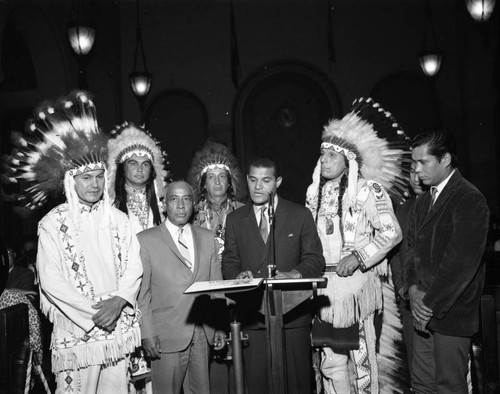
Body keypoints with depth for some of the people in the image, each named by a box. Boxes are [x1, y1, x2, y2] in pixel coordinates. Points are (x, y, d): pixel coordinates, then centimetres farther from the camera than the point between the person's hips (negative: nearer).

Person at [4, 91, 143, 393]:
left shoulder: (118, 219, 7)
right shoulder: (53, 224, -4)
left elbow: (134, 266, 3)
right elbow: (51, 281, -9)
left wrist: (118, 300, -13)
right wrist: (93, 312, -12)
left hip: (118, 329, 3)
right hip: (76, 332, -3)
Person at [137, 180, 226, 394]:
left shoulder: (207, 238, 11)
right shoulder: (145, 240, -2)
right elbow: (142, 292, -4)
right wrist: (148, 334, -9)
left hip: (202, 335, 4)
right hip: (167, 336, -4)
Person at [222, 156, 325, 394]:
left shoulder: (300, 215, 7)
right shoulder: (235, 219, 13)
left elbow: (315, 259, 5)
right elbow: (229, 262, 13)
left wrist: (294, 273, -15)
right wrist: (238, 275, -10)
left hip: (291, 313, -1)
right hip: (251, 314, 2)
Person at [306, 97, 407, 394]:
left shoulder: (367, 190, -6)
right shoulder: (315, 192, 11)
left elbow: (392, 232, -9)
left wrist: (359, 258, -17)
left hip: (356, 281, -5)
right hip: (323, 284, 5)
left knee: (362, 355, 2)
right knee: (330, 360, 8)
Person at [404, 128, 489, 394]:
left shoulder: (470, 200, -13)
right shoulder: (424, 200, 14)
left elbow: (463, 261, -19)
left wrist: (431, 304, -16)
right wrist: (413, 287, -3)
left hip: (451, 312, -8)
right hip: (424, 310, 8)